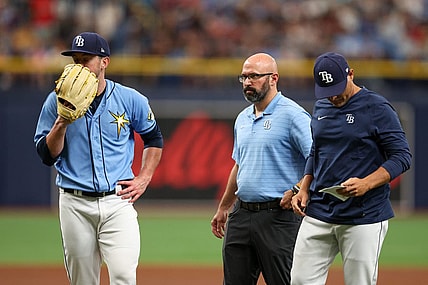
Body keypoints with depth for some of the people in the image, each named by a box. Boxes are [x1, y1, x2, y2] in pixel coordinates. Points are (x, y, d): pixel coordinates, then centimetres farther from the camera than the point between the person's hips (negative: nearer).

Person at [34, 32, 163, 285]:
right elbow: (47, 155, -1)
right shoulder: (58, 100, 2)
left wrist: (143, 179, 6)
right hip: (75, 204, 1)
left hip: (118, 201, -1)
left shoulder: (130, 100, 2)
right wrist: (62, 122, -16)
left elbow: (154, 138, 18)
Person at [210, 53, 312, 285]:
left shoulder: (293, 115, -10)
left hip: (278, 216, -8)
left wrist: (297, 192, -20)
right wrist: (223, 208, 27)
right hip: (241, 214, 8)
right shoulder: (243, 119, 16)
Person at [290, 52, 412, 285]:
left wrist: (366, 184, -23)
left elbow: (402, 157, -10)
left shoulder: (377, 108, -8)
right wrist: (303, 190, 9)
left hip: (364, 217, -6)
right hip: (318, 212, 6)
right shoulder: (320, 108, 13)